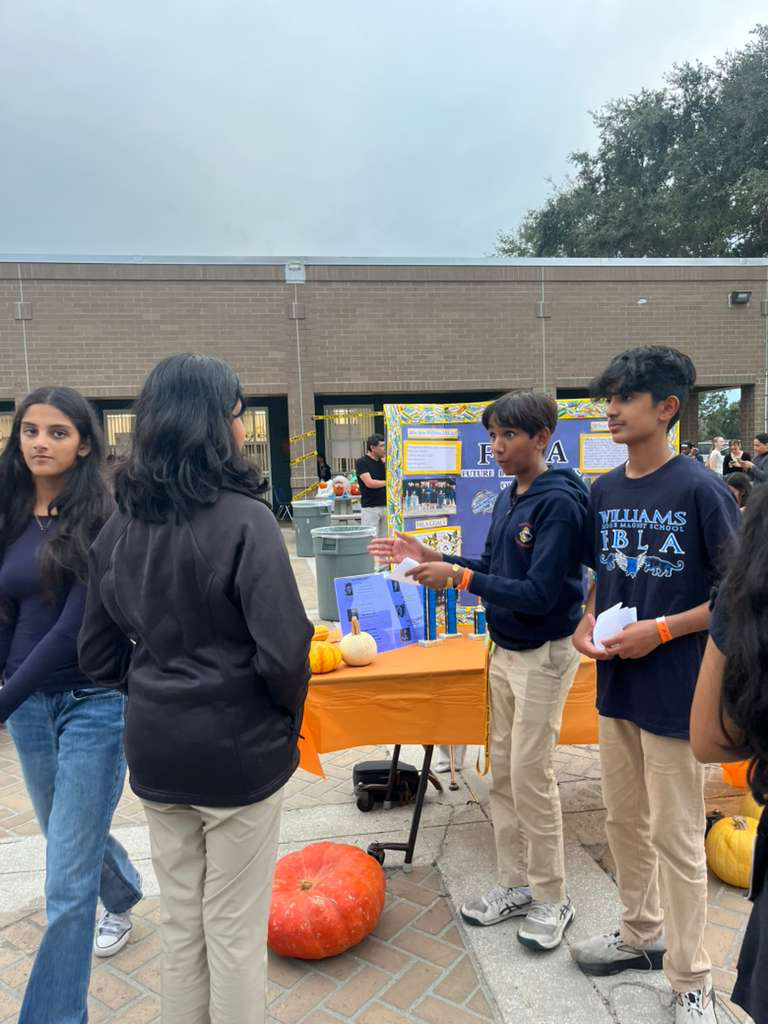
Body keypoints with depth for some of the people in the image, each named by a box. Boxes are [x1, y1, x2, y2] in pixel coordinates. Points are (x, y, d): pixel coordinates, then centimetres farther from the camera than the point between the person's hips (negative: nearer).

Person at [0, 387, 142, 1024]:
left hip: (93, 704, -6)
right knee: (72, 836, 28)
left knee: (67, 882, 1)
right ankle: (124, 899, 58)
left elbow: (76, 626, -19)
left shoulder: (100, 519, -13)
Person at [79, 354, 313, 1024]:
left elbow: (98, 657, 6)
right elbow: (283, 653, -23)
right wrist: (290, 716, -4)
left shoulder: (119, 527, 1)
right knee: (235, 928, 14)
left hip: (154, 749, 6)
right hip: (238, 749, -5)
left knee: (181, 921, 23)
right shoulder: (244, 521, -19)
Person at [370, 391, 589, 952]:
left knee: (531, 776, 2)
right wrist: (432, 556, -1)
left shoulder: (560, 503, -20)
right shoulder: (509, 497, 5)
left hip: (545, 654, -8)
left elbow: (540, 593, -25)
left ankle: (551, 897, 24)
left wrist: (458, 576, -25)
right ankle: (515, 882, 32)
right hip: (505, 650, 8)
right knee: (504, 770, 15)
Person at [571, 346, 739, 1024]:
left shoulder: (700, 490, -15)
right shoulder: (604, 491, 4)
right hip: (615, 686, 6)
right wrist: (587, 621, -2)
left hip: (674, 693, -6)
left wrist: (661, 630, -19)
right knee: (624, 822, 20)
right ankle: (642, 934, 43)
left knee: (676, 838, 8)